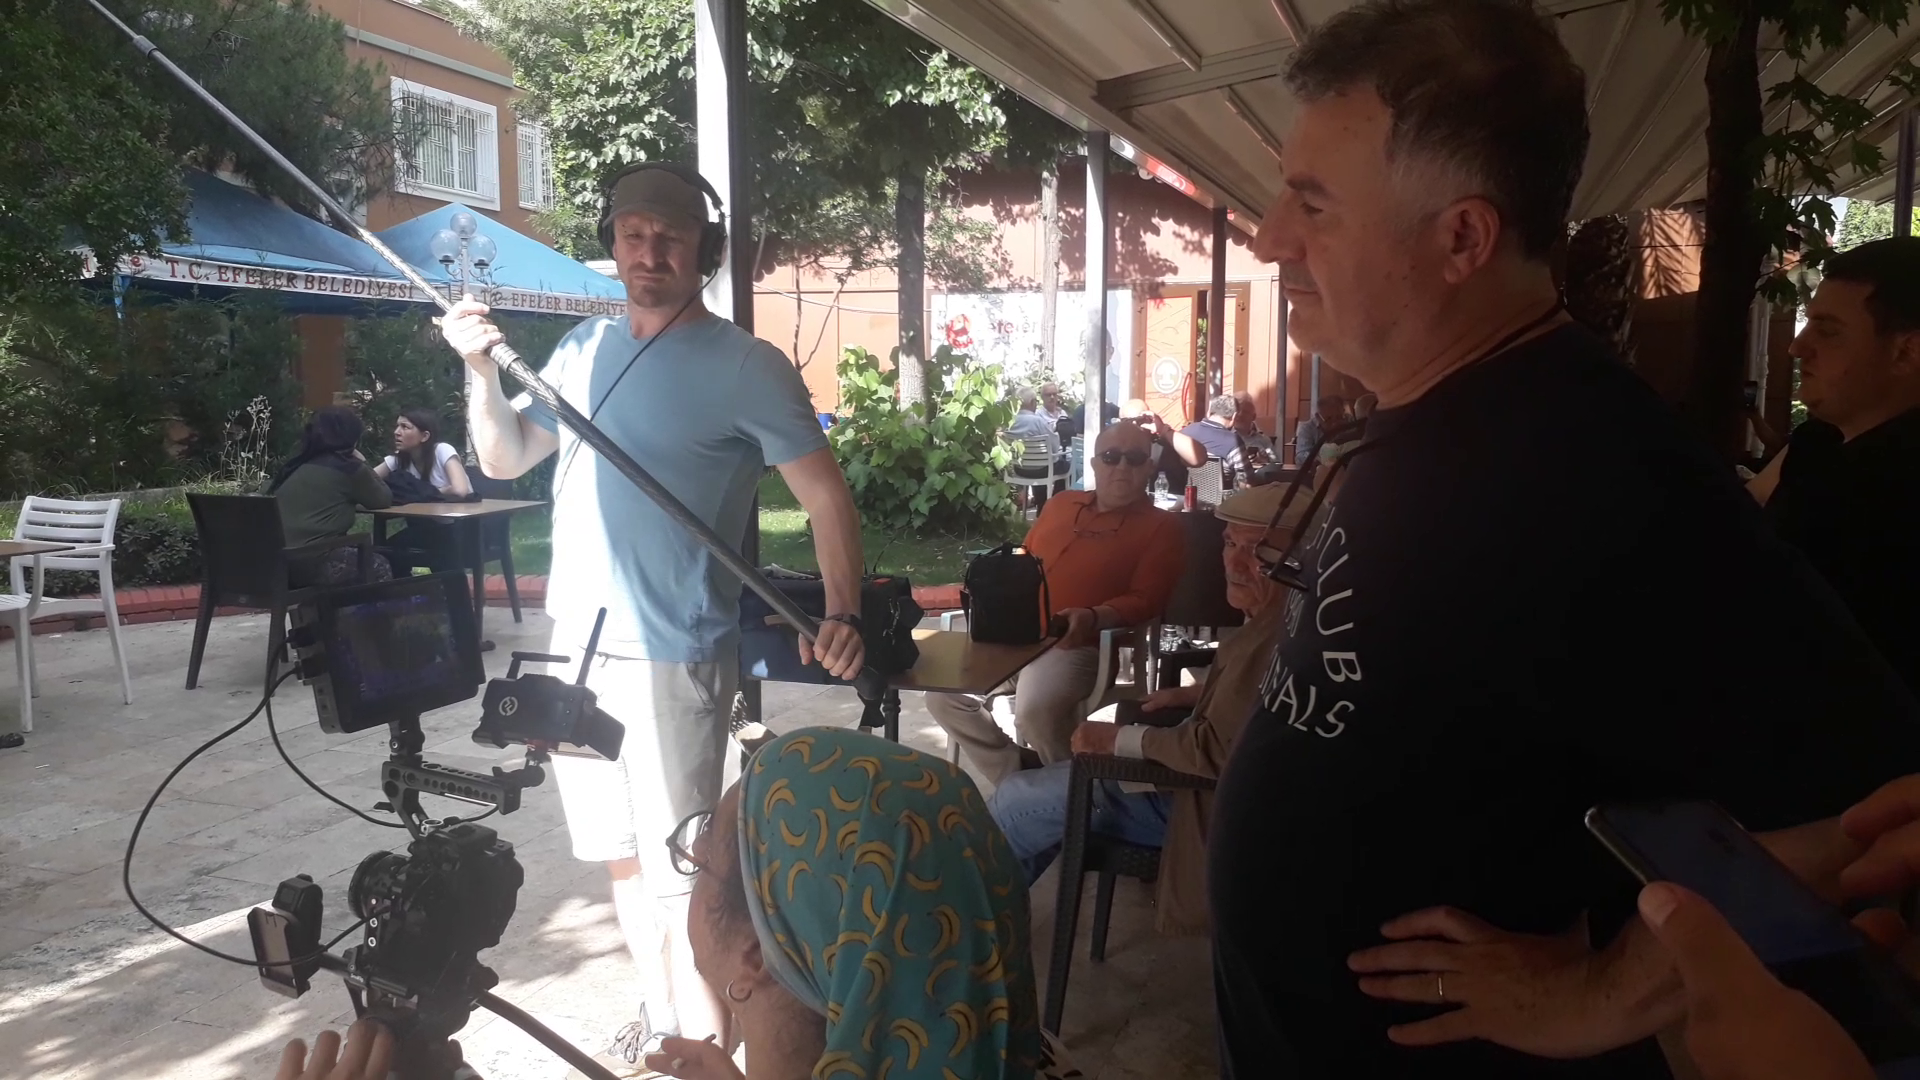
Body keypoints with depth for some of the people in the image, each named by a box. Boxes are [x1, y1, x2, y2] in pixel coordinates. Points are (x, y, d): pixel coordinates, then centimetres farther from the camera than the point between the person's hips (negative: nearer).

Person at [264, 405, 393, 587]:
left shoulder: (296, 464, 17)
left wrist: (349, 502, 26)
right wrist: (362, 463, 21)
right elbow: (384, 500, 12)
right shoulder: (348, 467, -2)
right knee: (379, 566, 17)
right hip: (312, 565, -7)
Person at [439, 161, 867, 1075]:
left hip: (672, 654, -6)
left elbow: (825, 493, -10)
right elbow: (504, 459, 14)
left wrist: (842, 613, -23)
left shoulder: (745, 366, -8)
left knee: (680, 869, -2)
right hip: (577, 639, 6)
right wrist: (481, 369, -3)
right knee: (621, 853, 17)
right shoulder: (582, 348, 11)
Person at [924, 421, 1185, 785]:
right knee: (944, 696, -8)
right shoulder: (1060, 504, 19)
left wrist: (1092, 618, -28)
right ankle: (1015, 779, 4)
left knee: (1035, 711, -34)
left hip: (1077, 646, -6)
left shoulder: (1162, 527, 2)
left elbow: (1144, 600, -9)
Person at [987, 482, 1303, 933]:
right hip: (1197, 773, 11)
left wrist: (1116, 738, -18)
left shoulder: (1278, 634, -30)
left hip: (1205, 801, -11)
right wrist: (1192, 695, 9)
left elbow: (1219, 748, -30)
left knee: (1015, 801, -4)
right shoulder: (1272, 618, 3)